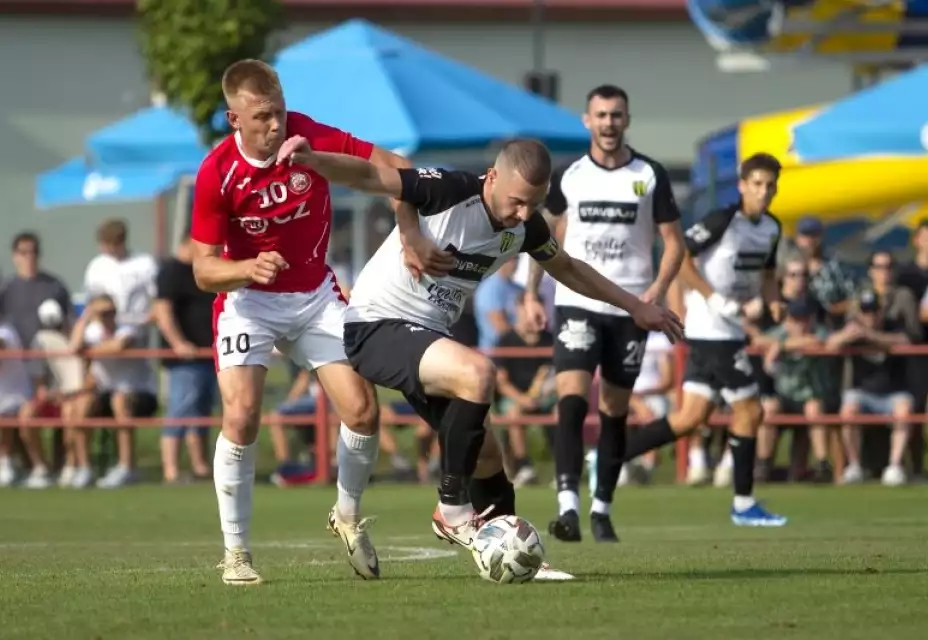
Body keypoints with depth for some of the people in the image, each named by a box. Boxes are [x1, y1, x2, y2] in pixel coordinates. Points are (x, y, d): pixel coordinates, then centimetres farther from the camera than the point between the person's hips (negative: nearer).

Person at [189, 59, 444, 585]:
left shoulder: (312, 139, -19)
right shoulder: (217, 174, -20)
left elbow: (394, 167, -11)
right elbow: (204, 270, -17)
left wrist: (411, 236, -23)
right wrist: (250, 268, -38)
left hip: (315, 295, 2)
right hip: (248, 299, -2)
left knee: (363, 410, -6)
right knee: (241, 416, -20)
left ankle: (348, 517, 23)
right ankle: (236, 551, -6)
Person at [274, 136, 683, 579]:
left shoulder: (524, 226, 0)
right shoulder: (449, 192, -23)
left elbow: (567, 268, 19)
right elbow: (369, 176, -31)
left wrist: (635, 306, 23)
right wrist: (312, 159, -49)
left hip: (428, 336, 8)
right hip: (376, 324, -8)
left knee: (487, 458, 9)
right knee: (478, 373, -32)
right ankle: (452, 506, -18)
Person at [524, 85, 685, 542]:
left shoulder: (650, 176, 1)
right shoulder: (568, 177, 2)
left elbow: (674, 241, 4)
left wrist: (658, 289, -12)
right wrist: (531, 291, 6)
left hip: (630, 310, 1)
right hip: (577, 303, -1)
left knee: (615, 412, 8)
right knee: (571, 401, -18)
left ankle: (602, 509, 20)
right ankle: (568, 505, -26)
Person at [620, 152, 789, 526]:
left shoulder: (771, 228, 11)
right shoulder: (723, 221, -14)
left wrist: (773, 301, 5)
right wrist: (713, 298, -20)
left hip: (729, 329, 8)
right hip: (712, 329, -8)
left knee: (691, 417, 7)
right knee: (749, 411, -4)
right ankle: (744, 505, 6)